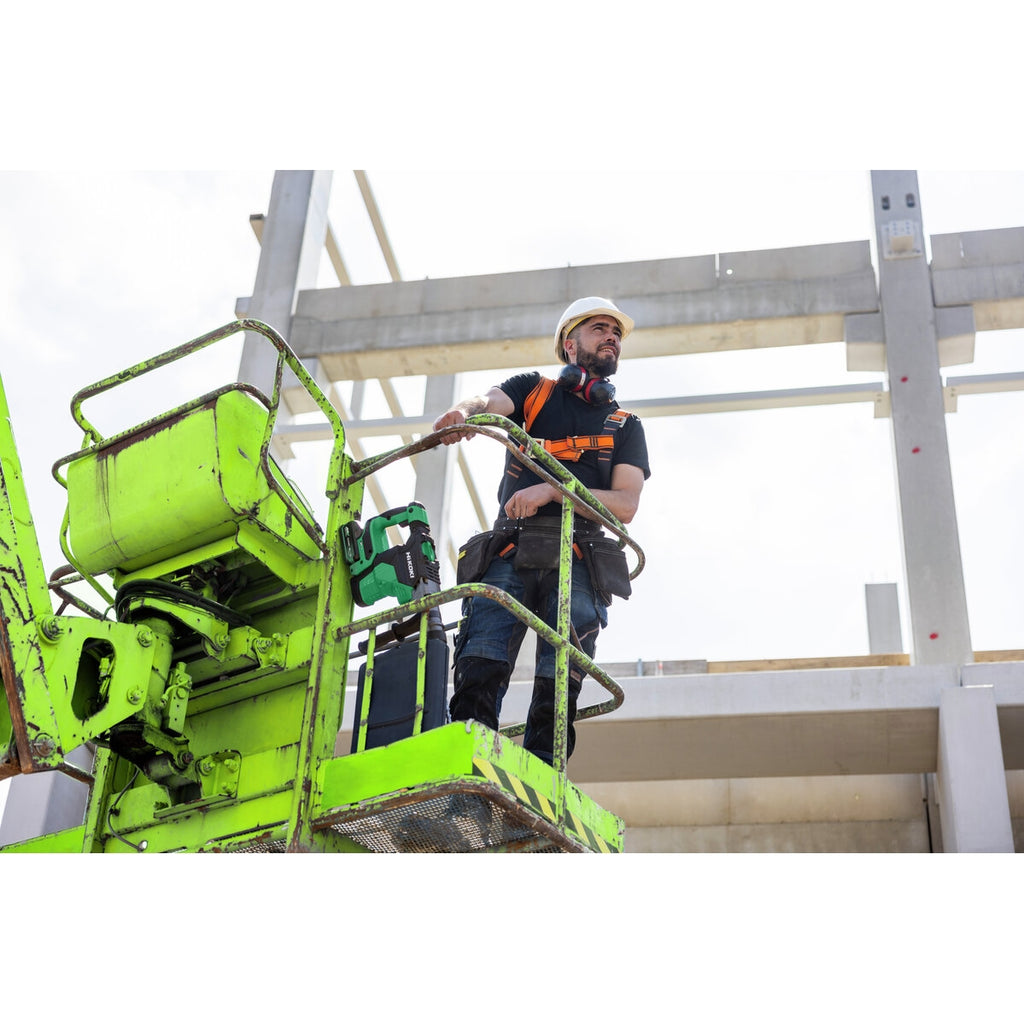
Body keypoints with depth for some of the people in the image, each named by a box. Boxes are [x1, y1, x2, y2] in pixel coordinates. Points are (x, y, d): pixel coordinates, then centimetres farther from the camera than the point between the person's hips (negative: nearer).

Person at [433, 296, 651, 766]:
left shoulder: (626, 426, 23)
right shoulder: (533, 390, 22)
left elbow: (625, 505, 7)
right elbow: (488, 401, -2)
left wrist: (553, 490, -9)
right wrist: (461, 412, -28)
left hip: (575, 559, 1)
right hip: (512, 550, 0)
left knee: (558, 684, -15)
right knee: (480, 668, -19)